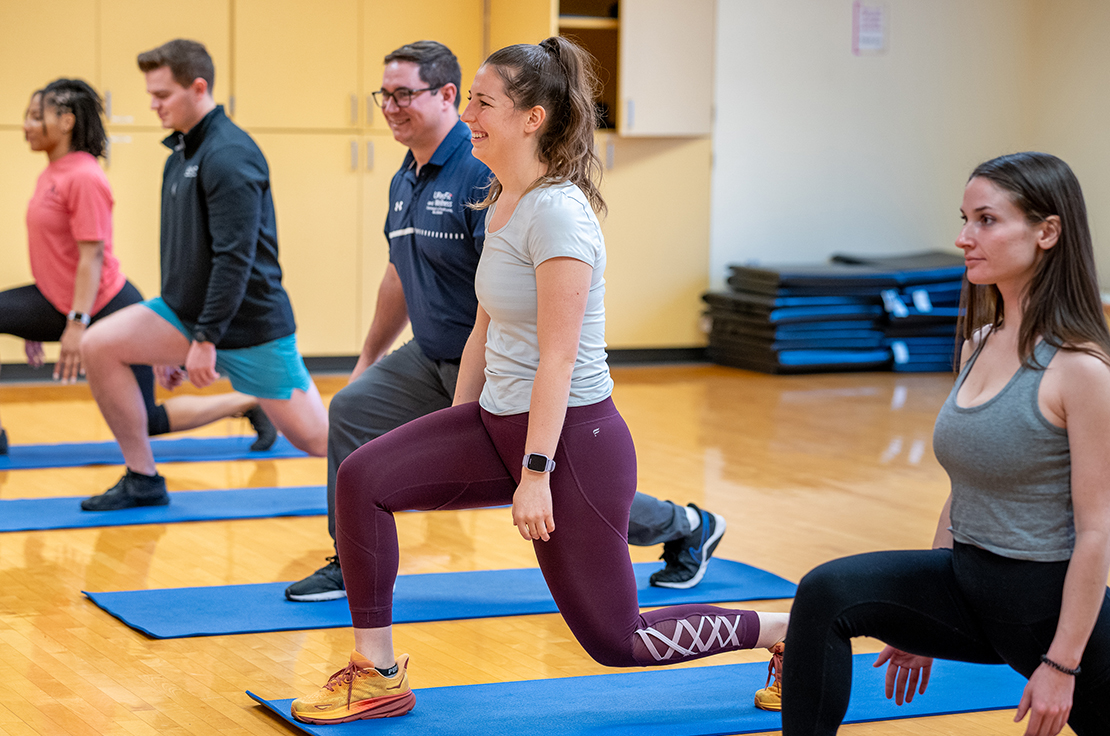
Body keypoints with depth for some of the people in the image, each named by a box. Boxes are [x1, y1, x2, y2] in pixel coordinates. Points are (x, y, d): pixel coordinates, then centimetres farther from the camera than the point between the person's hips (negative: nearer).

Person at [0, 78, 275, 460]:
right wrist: (35, 326, 20)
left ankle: (248, 403, 13)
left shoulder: (84, 178, -19)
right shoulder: (50, 175, 10)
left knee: (144, 421, -3)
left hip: (107, 310, -9)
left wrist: (77, 325, -26)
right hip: (60, 303, 9)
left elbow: (92, 256, -22)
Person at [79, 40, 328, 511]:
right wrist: (170, 340, 19)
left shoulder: (229, 156, -18)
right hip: (188, 312, 8)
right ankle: (143, 480, 2)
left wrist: (206, 339, -23)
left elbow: (235, 256, -24)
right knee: (98, 345, -8)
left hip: (250, 324, -8)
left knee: (317, 438, -4)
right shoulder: (180, 156, 11)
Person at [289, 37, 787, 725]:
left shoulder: (557, 213, -20)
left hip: (575, 438, -9)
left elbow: (558, 357, -23)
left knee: (616, 641, 2)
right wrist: (449, 446, 17)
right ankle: (378, 676, -2)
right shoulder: (502, 205, 9)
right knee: (363, 478, -11)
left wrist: (535, 473, -25)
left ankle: (789, 632, 23)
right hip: (501, 424, 9)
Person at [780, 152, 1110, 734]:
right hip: (966, 580, 6)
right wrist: (923, 622, 16)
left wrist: (1062, 665, -17)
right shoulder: (979, 344, 5)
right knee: (827, 594, -15)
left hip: (1051, 602, -6)